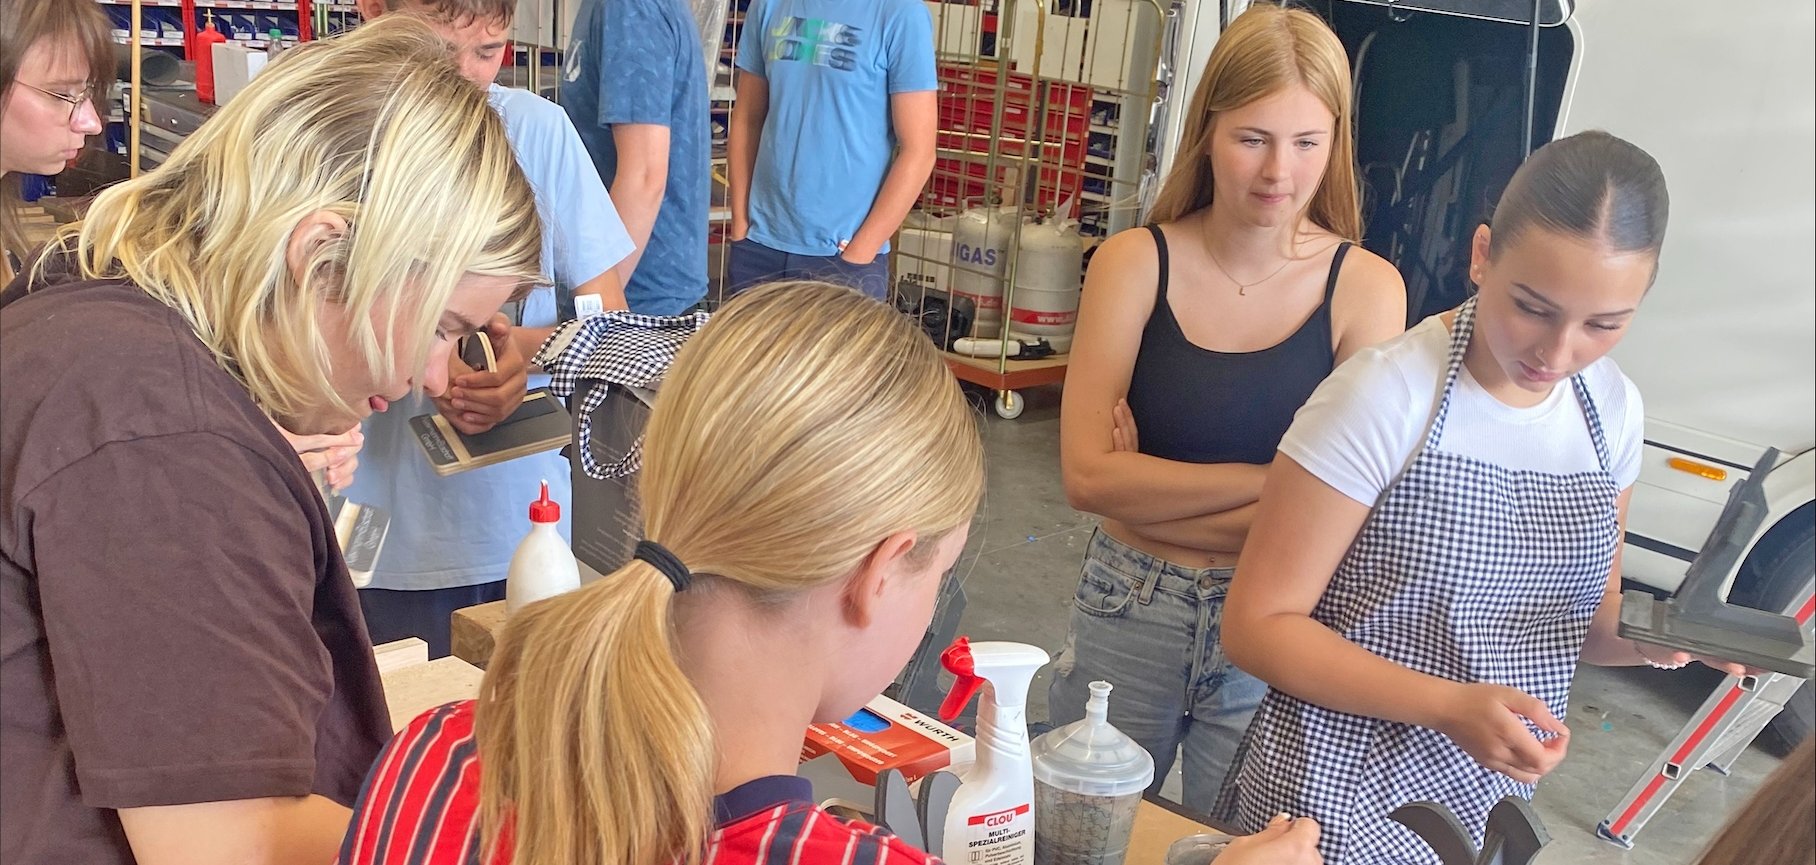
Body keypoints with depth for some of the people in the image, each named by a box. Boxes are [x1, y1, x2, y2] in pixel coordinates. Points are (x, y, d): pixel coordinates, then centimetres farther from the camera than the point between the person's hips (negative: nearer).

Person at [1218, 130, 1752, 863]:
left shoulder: (1613, 410, -2)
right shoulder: (1383, 397, -21)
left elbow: (1582, 614, 12)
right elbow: (1259, 624, -18)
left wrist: (1643, 636, -9)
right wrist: (1450, 706, -27)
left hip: (1491, 801, 6)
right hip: (1337, 794, -6)